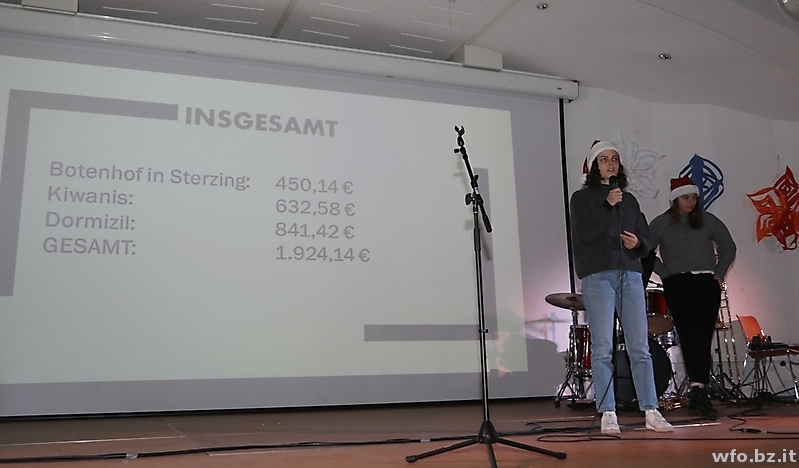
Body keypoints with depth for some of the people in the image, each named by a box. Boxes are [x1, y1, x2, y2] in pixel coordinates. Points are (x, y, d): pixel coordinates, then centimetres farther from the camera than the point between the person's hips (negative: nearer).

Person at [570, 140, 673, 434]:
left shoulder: (629, 200, 20)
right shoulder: (582, 198, 8)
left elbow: (647, 241, 18)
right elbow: (583, 234, -7)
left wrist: (638, 243, -4)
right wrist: (607, 205, -11)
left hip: (630, 275, 4)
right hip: (598, 277, -4)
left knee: (640, 347, 0)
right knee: (602, 348, -5)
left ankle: (651, 413, 3)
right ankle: (608, 415, -1)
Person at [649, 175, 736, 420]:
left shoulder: (708, 221, 12)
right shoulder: (661, 224, 6)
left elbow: (728, 247, 18)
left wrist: (719, 273, 7)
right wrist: (664, 273, -3)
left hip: (707, 283, 1)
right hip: (677, 285, -1)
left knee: (702, 336, -9)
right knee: (688, 337, -2)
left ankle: (698, 391, -11)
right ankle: (699, 392, 3)